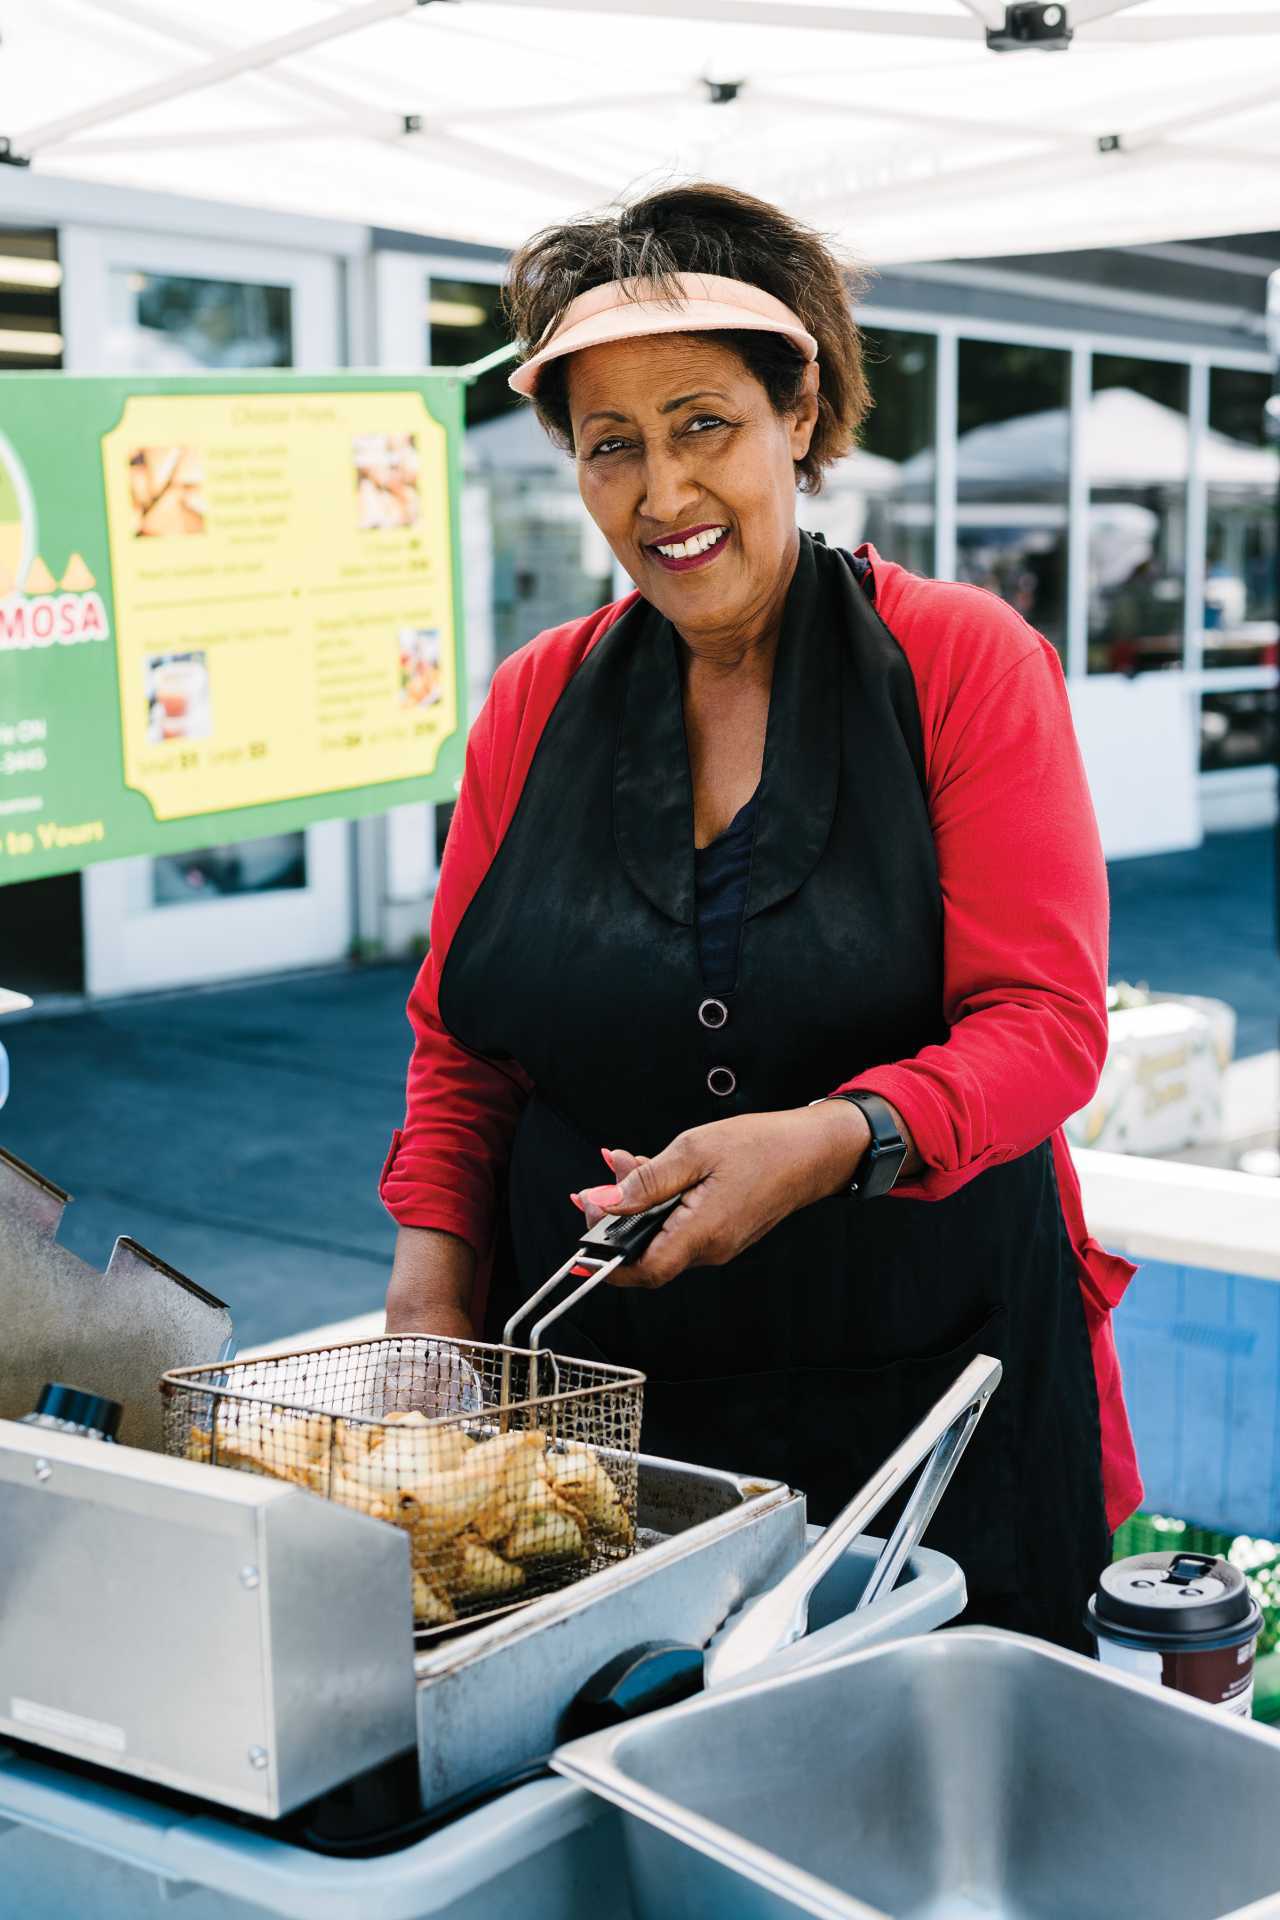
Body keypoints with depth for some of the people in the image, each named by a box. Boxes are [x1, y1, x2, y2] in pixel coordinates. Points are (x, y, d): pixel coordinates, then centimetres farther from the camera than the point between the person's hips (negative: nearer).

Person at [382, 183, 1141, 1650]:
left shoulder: (963, 663, -3)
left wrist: (834, 1139, -27)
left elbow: (1046, 1022, -9)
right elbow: (459, 1044, 13)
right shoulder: (536, 704, 6)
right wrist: (433, 1269, -3)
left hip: (928, 1401, -2)